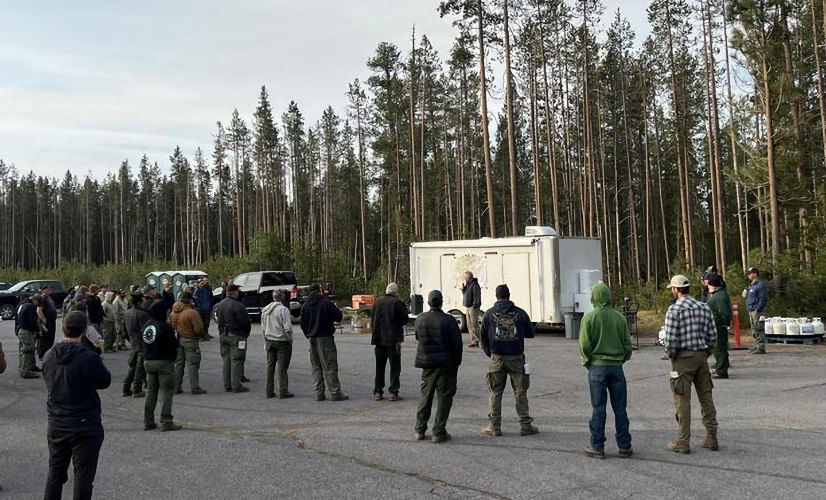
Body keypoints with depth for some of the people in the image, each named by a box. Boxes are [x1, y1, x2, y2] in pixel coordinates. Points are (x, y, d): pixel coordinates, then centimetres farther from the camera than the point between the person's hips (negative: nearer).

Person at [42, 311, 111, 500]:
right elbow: (105, 381, -6)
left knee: (55, 471, 20)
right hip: (85, 425, -5)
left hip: (56, 424, 5)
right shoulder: (90, 358, -20)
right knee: (83, 473, 5)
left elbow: (49, 381, 11)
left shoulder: (48, 357, -2)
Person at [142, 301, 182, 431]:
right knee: (167, 391, -2)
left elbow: (144, 344, 12)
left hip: (148, 362, 7)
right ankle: (166, 422, -4)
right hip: (164, 362, -7)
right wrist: (173, 355, 2)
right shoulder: (165, 327, -17)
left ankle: (148, 421, 18)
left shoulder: (145, 326, 7)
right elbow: (174, 344, -15)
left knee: (151, 392, 15)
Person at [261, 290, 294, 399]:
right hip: (282, 341, -6)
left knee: (270, 366, 12)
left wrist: (266, 340, 18)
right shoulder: (283, 310, -15)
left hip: (269, 341, 6)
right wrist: (290, 340, -4)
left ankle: (269, 391, 16)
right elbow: (287, 328, -17)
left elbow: (263, 327, 11)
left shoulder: (265, 310, 6)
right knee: (282, 366, -2)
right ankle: (283, 392, 0)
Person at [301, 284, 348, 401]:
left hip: (312, 338, 6)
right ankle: (335, 393, -4)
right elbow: (339, 317, -7)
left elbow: (303, 324, 12)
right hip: (325, 337, -5)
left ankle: (319, 394, 9)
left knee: (316, 367, 11)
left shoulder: (305, 306, 7)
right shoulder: (326, 303, -10)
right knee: (330, 366, -3)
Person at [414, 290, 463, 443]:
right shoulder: (449, 320, -14)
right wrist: (457, 362, 2)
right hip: (446, 364, -4)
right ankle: (439, 432, 3)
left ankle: (420, 430, 19)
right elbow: (457, 343, -10)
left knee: (425, 396, 16)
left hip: (427, 363, 4)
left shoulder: (420, 319, 0)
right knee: (444, 398, 3)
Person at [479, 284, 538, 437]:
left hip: (497, 358, 0)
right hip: (516, 358, 0)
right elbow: (531, 333, 8)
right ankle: (525, 425, 8)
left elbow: (483, 338, 5)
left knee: (495, 393, 8)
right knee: (520, 392, 7)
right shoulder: (520, 313, -2)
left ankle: (495, 426, 9)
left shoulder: (489, 314, 0)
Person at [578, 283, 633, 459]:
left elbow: (585, 345, -10)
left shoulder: (589, 317, -8)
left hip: (597, 367, -2)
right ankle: (624, 446, 13)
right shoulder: (619, 317, 1)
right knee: (620, 408, 8)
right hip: (616, 366, 2)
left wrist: (587, 361, 5)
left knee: (598, 407, 4)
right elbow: (627, 343, 3)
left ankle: (597, 446, 8)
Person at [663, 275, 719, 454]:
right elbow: (713, 334, 6)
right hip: (702, 355, 6)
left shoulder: (675, 309, -12)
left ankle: (682, 443, 3)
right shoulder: (704, 307, 6)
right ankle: (712, 438, 18)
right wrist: (706, 353, 15)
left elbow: (670, 338, -16)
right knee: (706, 397, 13)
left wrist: (671, 355, -1)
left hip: (683, 357, -6)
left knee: (683, 400, -1)